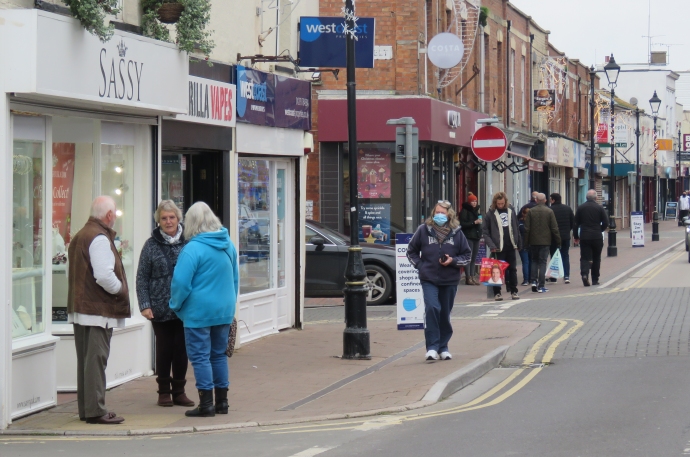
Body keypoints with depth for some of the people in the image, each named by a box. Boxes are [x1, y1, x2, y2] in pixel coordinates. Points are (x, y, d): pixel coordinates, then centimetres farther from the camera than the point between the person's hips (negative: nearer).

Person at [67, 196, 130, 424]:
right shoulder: (100, 238, -16)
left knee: (85, 360, 13)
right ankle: (95, 410, -7)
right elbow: (104, 275, -26)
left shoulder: (78, 237, 16)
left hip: (79, 308, 10)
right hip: (98, 310, -10)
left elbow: (70, 272, 20)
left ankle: (85, 409, 18)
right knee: (96, 360, -7)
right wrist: (121, 290, -9)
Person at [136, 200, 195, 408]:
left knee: (181, 349, 5)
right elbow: (142, 277, 1)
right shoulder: (151, 245, 0)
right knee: (164, 348, 5)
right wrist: (145, 305, -7)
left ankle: (179, 390, 16)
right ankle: (164, 391, 17)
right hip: (160, 309, -1)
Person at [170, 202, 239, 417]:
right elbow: (235, 278, 16)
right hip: (224, 310, 7)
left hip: (199, 311, -7)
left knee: (200, 357, 0)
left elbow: (181, 282, -18)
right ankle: (222, 401, 19)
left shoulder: (193, 248, -17)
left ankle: (206, 404, -1)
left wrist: (176, 305, -1)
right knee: (219, 354, 15)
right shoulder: (228, 244, 6)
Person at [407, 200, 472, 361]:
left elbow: (467, 255, 9)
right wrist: (420, 266, -2)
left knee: (445, 313, 9)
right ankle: (432, 347, -16)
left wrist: (453, 261, -8)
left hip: (450, 280, 2)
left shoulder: (456, 233, 1)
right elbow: (411, 251, 11)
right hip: (429, 279, -2)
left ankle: (443, 347, 23)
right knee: (432, 308, -19)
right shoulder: (424, 230, 0)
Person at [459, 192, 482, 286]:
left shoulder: (476, 210, 19)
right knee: (469, 258, -9)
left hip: (476, 236, 8)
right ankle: (468, 278, -8)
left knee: (474, 258, 7)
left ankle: (472, 277, 10)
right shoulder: (464, 211, -5)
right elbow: (463, 224, -13)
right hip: (468, 237, -8)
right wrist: (474, 222, -20)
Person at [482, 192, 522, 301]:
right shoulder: (490, 214, -5)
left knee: (512, 269, 8)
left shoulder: (510, 212, 8)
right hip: (498, 247, -4)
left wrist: (519, 243, 11)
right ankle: (497, 292, 7)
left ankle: (514, 291, 16)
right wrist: (491, 245, -16)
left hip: (510, 247, 4)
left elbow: (516, 229, 15)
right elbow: (485, 231, -7)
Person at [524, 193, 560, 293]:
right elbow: (554, 228, -4)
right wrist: (558, 240, 6)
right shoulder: (549, 211, -5)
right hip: (545, 241, -1)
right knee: (542, 262, 1)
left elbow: (527, 228, -2)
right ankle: (541, 286, -2)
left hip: (533, 241, 1)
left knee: (534, 261, 16)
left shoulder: (531, 211, -3)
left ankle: (533, 281, 4)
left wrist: (526, 241, 6)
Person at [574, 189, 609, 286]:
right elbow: (605, 223, -4)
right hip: (597, 237, -1)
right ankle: (595, 280, 15)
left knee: (585, 258, 1)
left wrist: (576, 236, 14)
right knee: (596, 259, 11)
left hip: (584, 237, 1)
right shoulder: (600, 208, -3)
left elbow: (576, 223, 4)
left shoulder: (580, 208, 2)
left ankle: (584, 274, -25)